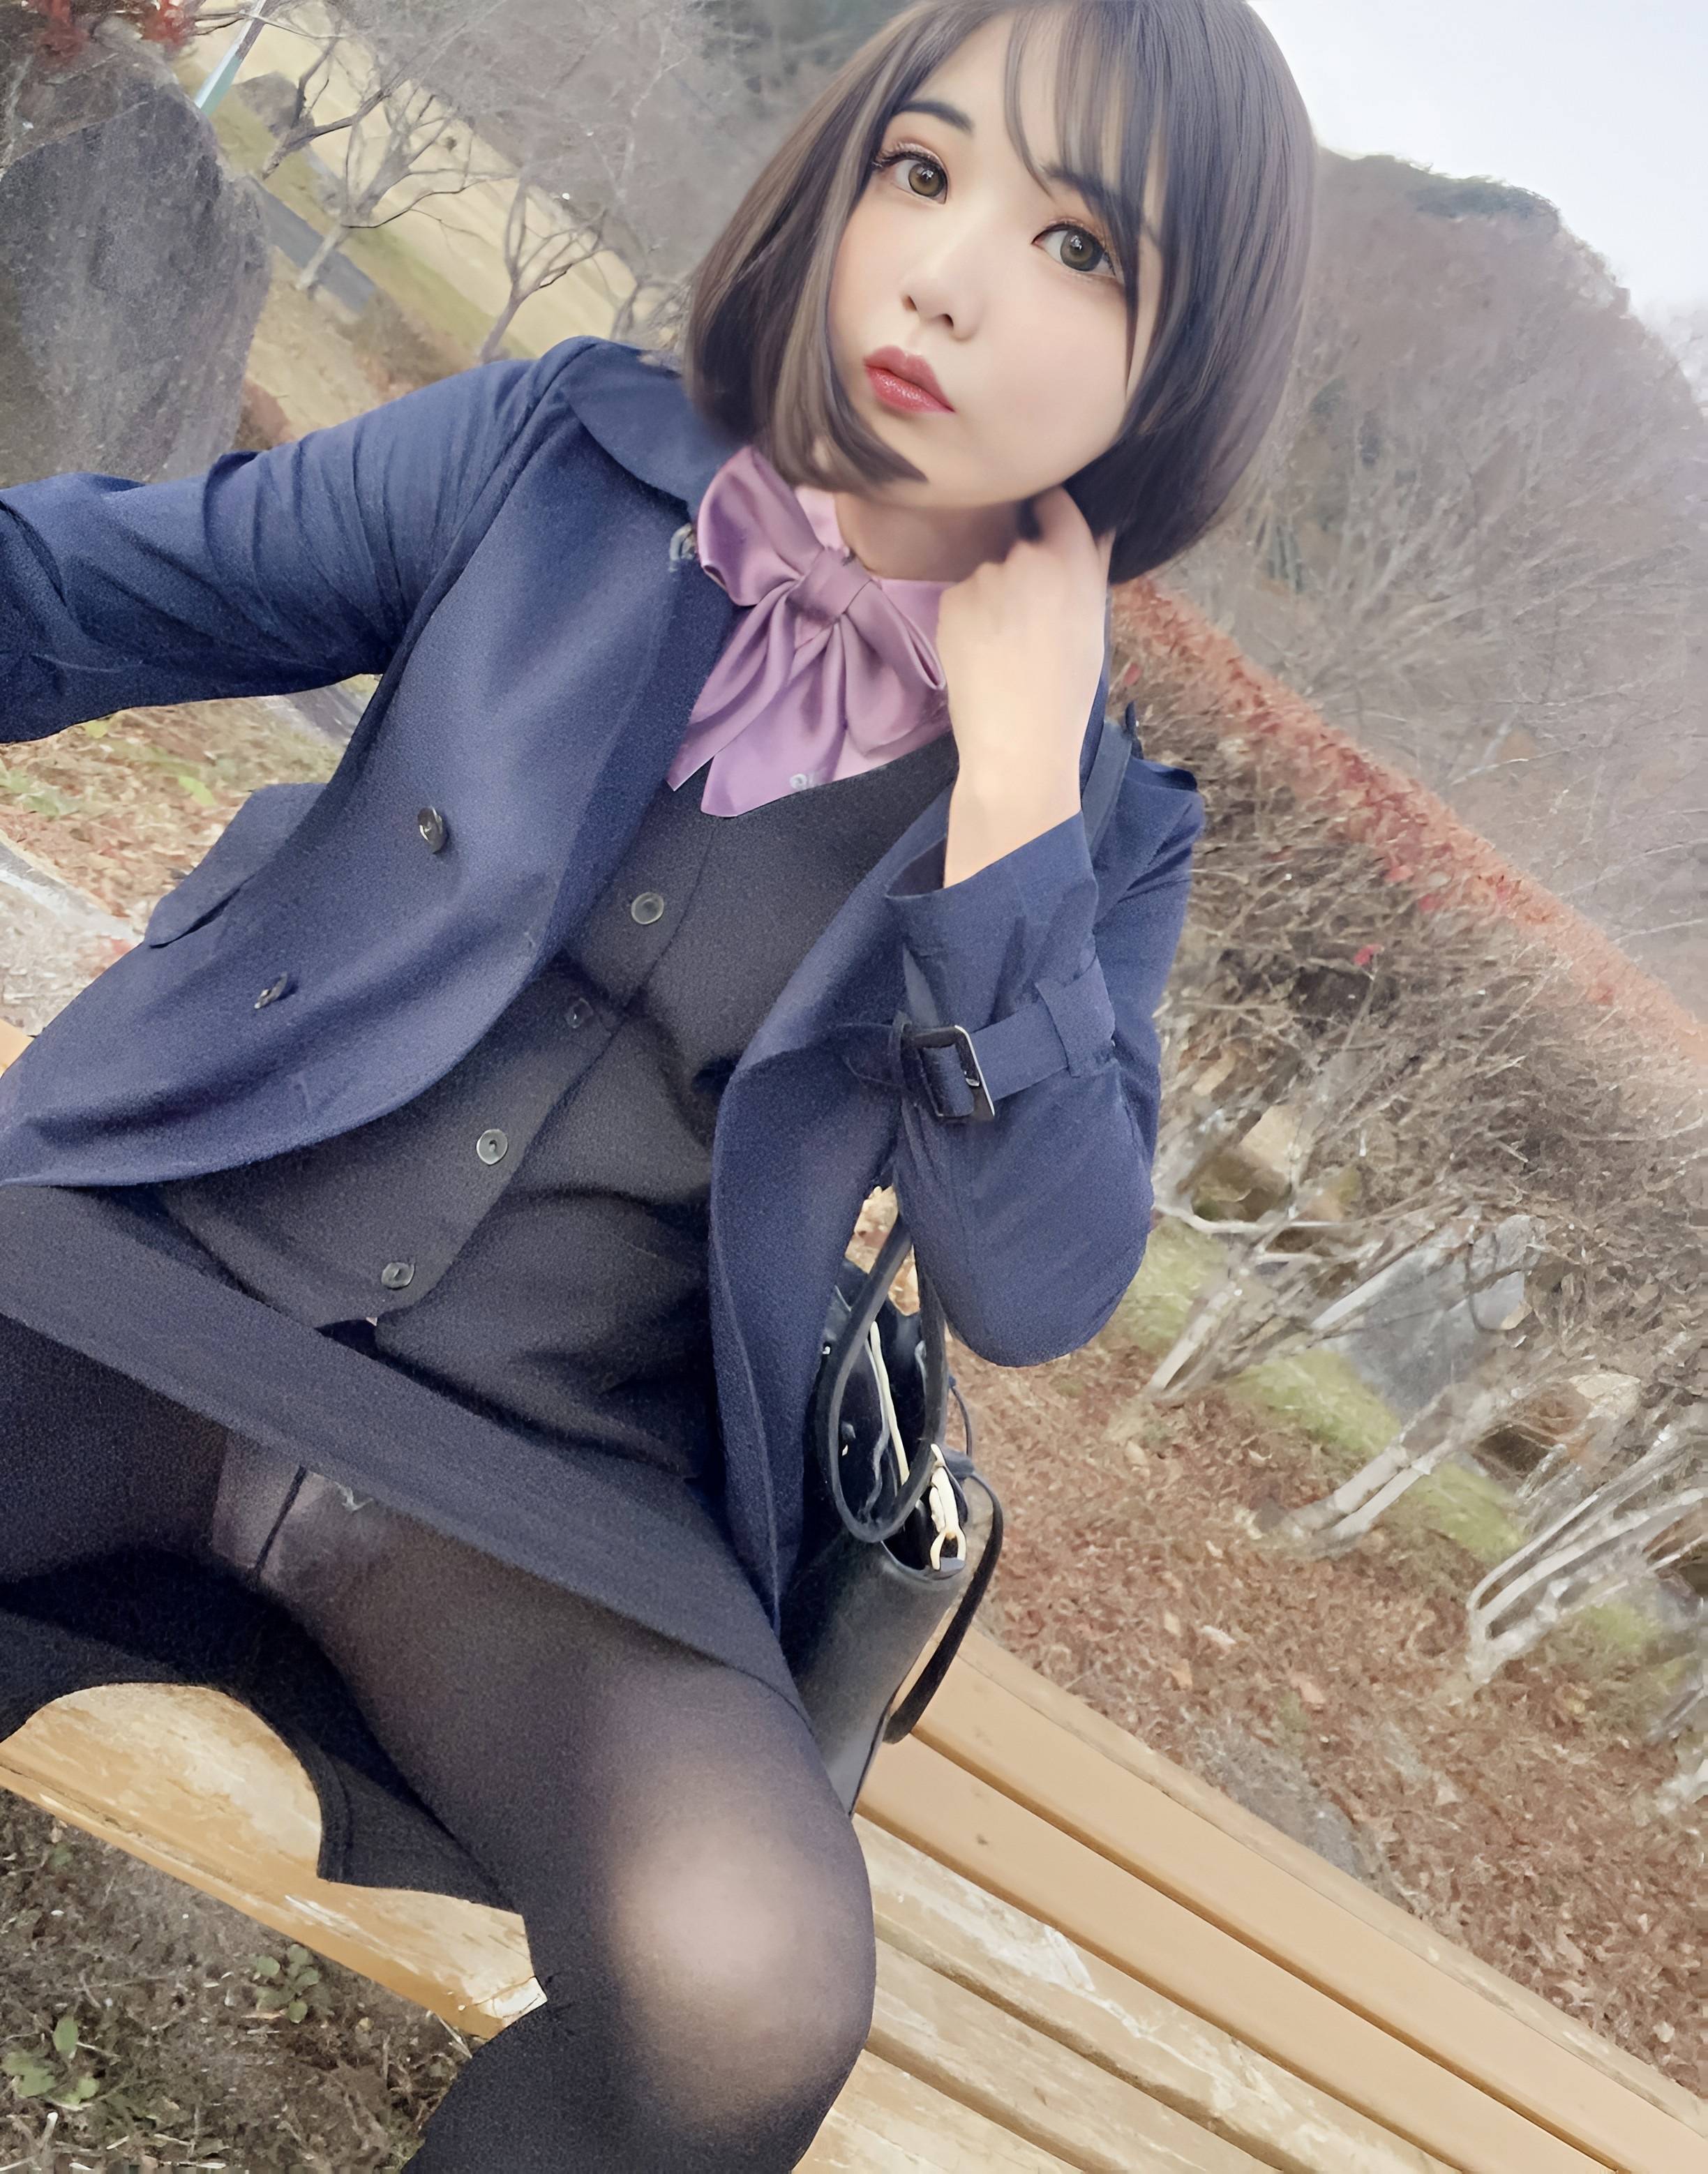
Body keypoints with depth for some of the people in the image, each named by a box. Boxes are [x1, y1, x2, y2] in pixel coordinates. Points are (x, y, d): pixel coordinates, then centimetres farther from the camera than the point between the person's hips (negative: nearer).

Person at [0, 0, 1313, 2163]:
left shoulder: (1095, 822, 1)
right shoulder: (562, 453, 2)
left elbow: (1032, 1290, -9)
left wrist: (1012, 778, -15)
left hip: (543, 1481, 0)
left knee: (753, 1989, -25)